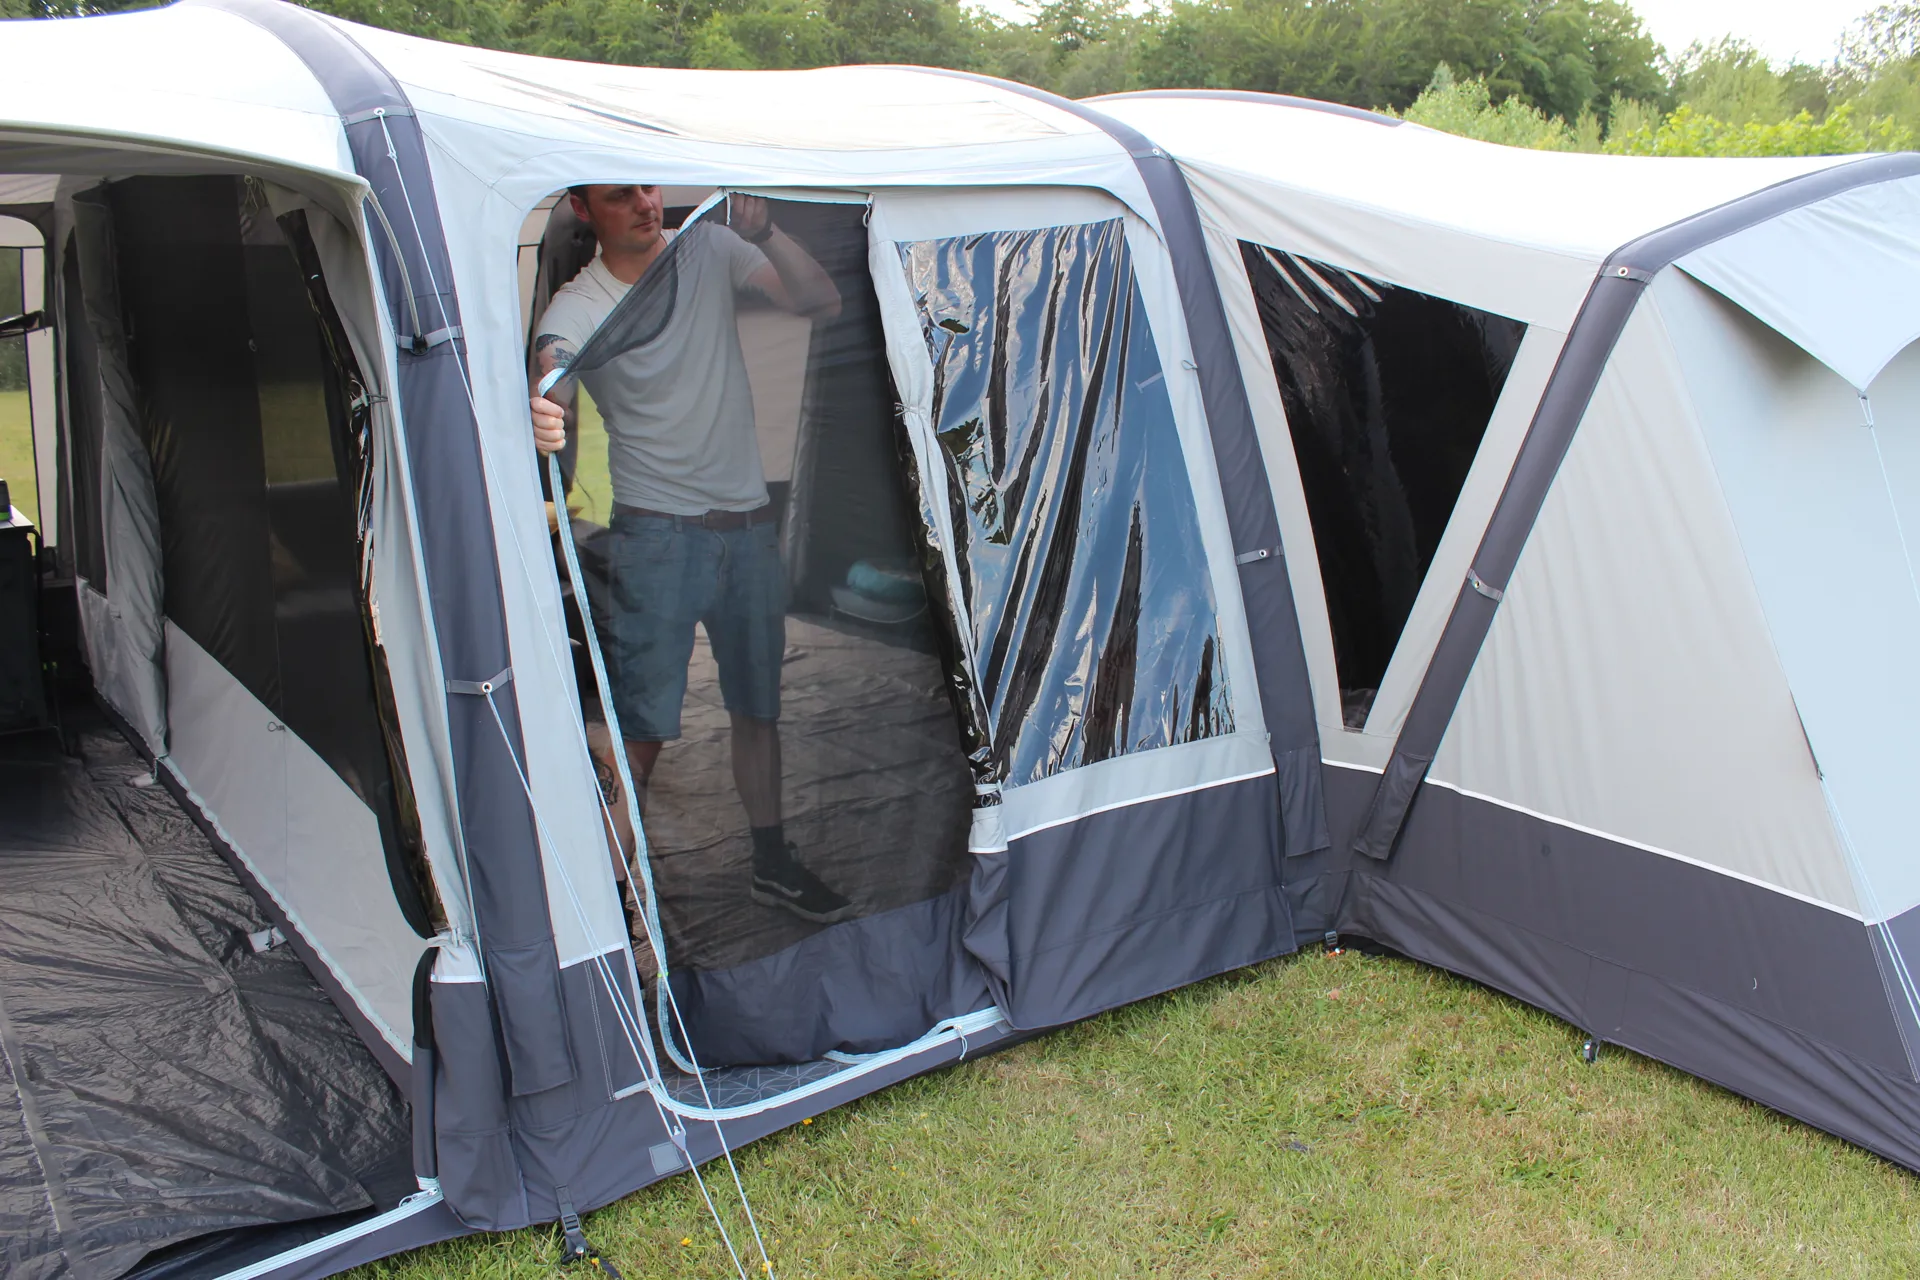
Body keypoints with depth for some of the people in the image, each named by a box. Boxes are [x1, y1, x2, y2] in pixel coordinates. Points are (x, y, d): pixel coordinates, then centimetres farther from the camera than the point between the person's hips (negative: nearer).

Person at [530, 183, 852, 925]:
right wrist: (541, 416, -59)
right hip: (657, 535, -4)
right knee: (641, 728, -9)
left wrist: (765, 233, -22)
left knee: (758, 707, 17)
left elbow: (823, 305, -6)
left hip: (748, 523, 5)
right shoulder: (576, 308, -12)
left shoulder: (711, 249, 0)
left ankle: (773, 864, 34)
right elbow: (550, 371, -34)